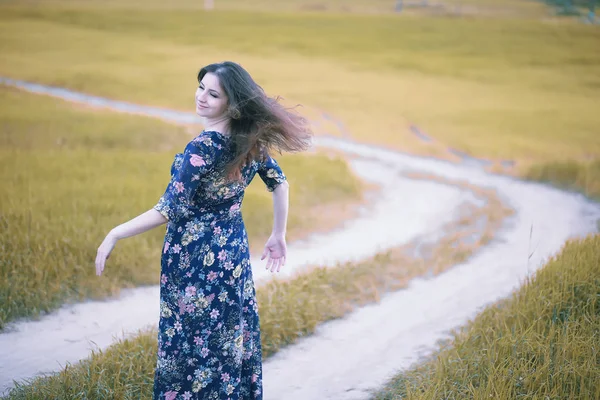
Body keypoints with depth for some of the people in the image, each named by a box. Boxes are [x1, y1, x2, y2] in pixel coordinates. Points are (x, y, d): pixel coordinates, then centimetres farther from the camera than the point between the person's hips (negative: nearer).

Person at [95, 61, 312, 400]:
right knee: (232, 339, 17)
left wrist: (114, 235, -16)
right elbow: (279, 183, 9)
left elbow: (168, 211, -24)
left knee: (191, 342, 6)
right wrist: (278, 236, 18)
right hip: (233, 251, 7)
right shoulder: (252, 139, -3)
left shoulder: (203, 148, -24)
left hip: (195, 259, -7)